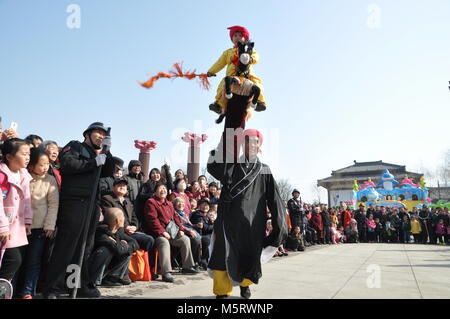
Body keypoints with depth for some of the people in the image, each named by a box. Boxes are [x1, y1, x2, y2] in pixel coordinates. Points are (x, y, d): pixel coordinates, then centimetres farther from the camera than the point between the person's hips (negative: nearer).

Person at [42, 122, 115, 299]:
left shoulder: (98, 154, 25)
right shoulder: (75, 146, 6)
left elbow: (109, 173, 12)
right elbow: (67, 164, -13)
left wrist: (107, 151, 2)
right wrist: (95, 162, -11)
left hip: (92, 205, 7)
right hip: (73, 202, -6)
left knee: (85, 248, 10)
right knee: (65, 247, -5)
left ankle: (82, 286, 18)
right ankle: (51, 289, 3)